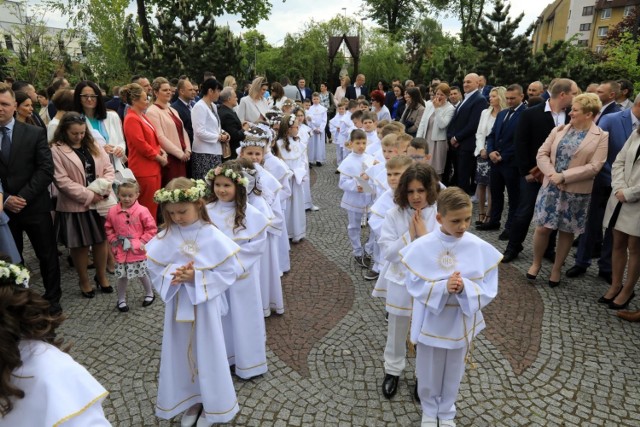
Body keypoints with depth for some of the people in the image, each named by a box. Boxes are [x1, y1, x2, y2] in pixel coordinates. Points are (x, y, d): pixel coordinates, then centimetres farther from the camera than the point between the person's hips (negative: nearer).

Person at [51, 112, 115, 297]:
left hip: (99, 202, 4)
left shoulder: (93, 145, 10)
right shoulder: (56, 150, -7)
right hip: (75, 206, -4)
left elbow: (108, 169, 6)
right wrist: (88, 195, -17)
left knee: (101, 240, 11)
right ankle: (84, 280, 25)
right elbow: (61, 180, -14)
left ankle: (101, 276, 29)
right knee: (80, 245, 7)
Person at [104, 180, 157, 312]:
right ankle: (121, 300, 28)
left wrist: (141, 242, -12)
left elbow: (152, 229, -9)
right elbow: (108, 228, 11)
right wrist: (113, 240, -2)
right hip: (120, 251, 2)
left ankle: (149, 294, 36)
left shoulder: (142, 211, -13)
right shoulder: (113, 211, -3)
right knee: (121, 276, 10)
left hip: (138, 252, -2)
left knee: (142, 274, 13)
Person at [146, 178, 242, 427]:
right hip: (177, 306, 3)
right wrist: (172, 276, -20)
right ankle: (189, 400, 40)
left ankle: (212, 404, 34)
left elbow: (231, 272, -15)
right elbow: (153, 268, 0)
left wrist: (197, 278, -22)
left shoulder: (213, 237, -16)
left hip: (205, 306, -3)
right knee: (181, 353, 17)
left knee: (207, 353, 12)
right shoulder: (165, 237, -6)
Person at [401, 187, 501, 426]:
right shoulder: (421, 247, -18)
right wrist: (443, 287, -31)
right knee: (427, 372, 18)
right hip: (429, 322, -1)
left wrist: (465, 288, -31)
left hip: (460, 323, 1)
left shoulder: (481, 249, -14)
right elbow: (415, 286, -15)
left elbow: (488, 290, -11)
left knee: (453, 373, 22)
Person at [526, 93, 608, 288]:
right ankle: (536, 263, 23)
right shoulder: (559, 130, 7)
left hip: (576, 192, -2)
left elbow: (594, 166, -11)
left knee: (566, 231, 9)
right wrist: (551, 173, -14)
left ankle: (556, 269, 25)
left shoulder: (601, 136, -3)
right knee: (543, 228, 2)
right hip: (551, 187, 2)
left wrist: (563, 176, -17)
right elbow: (542, 153, 3)